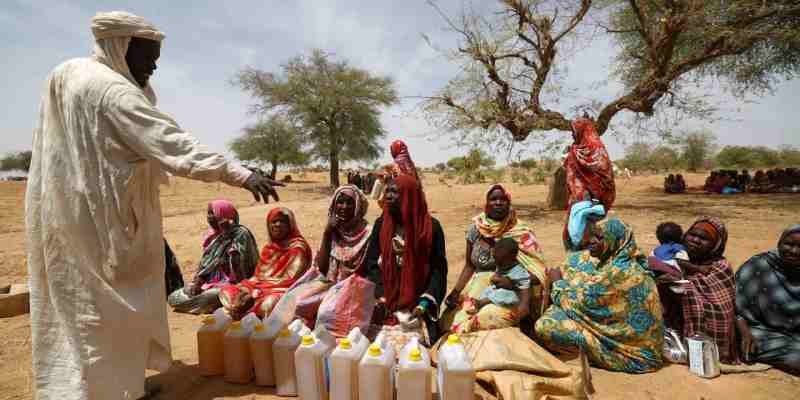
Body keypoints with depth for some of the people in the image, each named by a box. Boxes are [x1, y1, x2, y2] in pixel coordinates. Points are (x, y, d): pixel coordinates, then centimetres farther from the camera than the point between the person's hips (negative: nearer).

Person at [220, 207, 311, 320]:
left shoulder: (297, 247, -7)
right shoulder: (268, 247, 15)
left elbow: (290, 280, -15)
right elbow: (258, 275, 14)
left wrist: (255, 294, -17)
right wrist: (245, 289, -8)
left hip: (284, 291, -7)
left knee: (269, 302, -38)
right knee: (226, 291, -5)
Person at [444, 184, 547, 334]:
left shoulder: (521, 232, -5)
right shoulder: (475, 229, 4)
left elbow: (536, 272, -6)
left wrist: (512, 281, -25)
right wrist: (456, 291, -2)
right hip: (478, 290, 4)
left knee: (489, 321, -32)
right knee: (450, 321, -17)